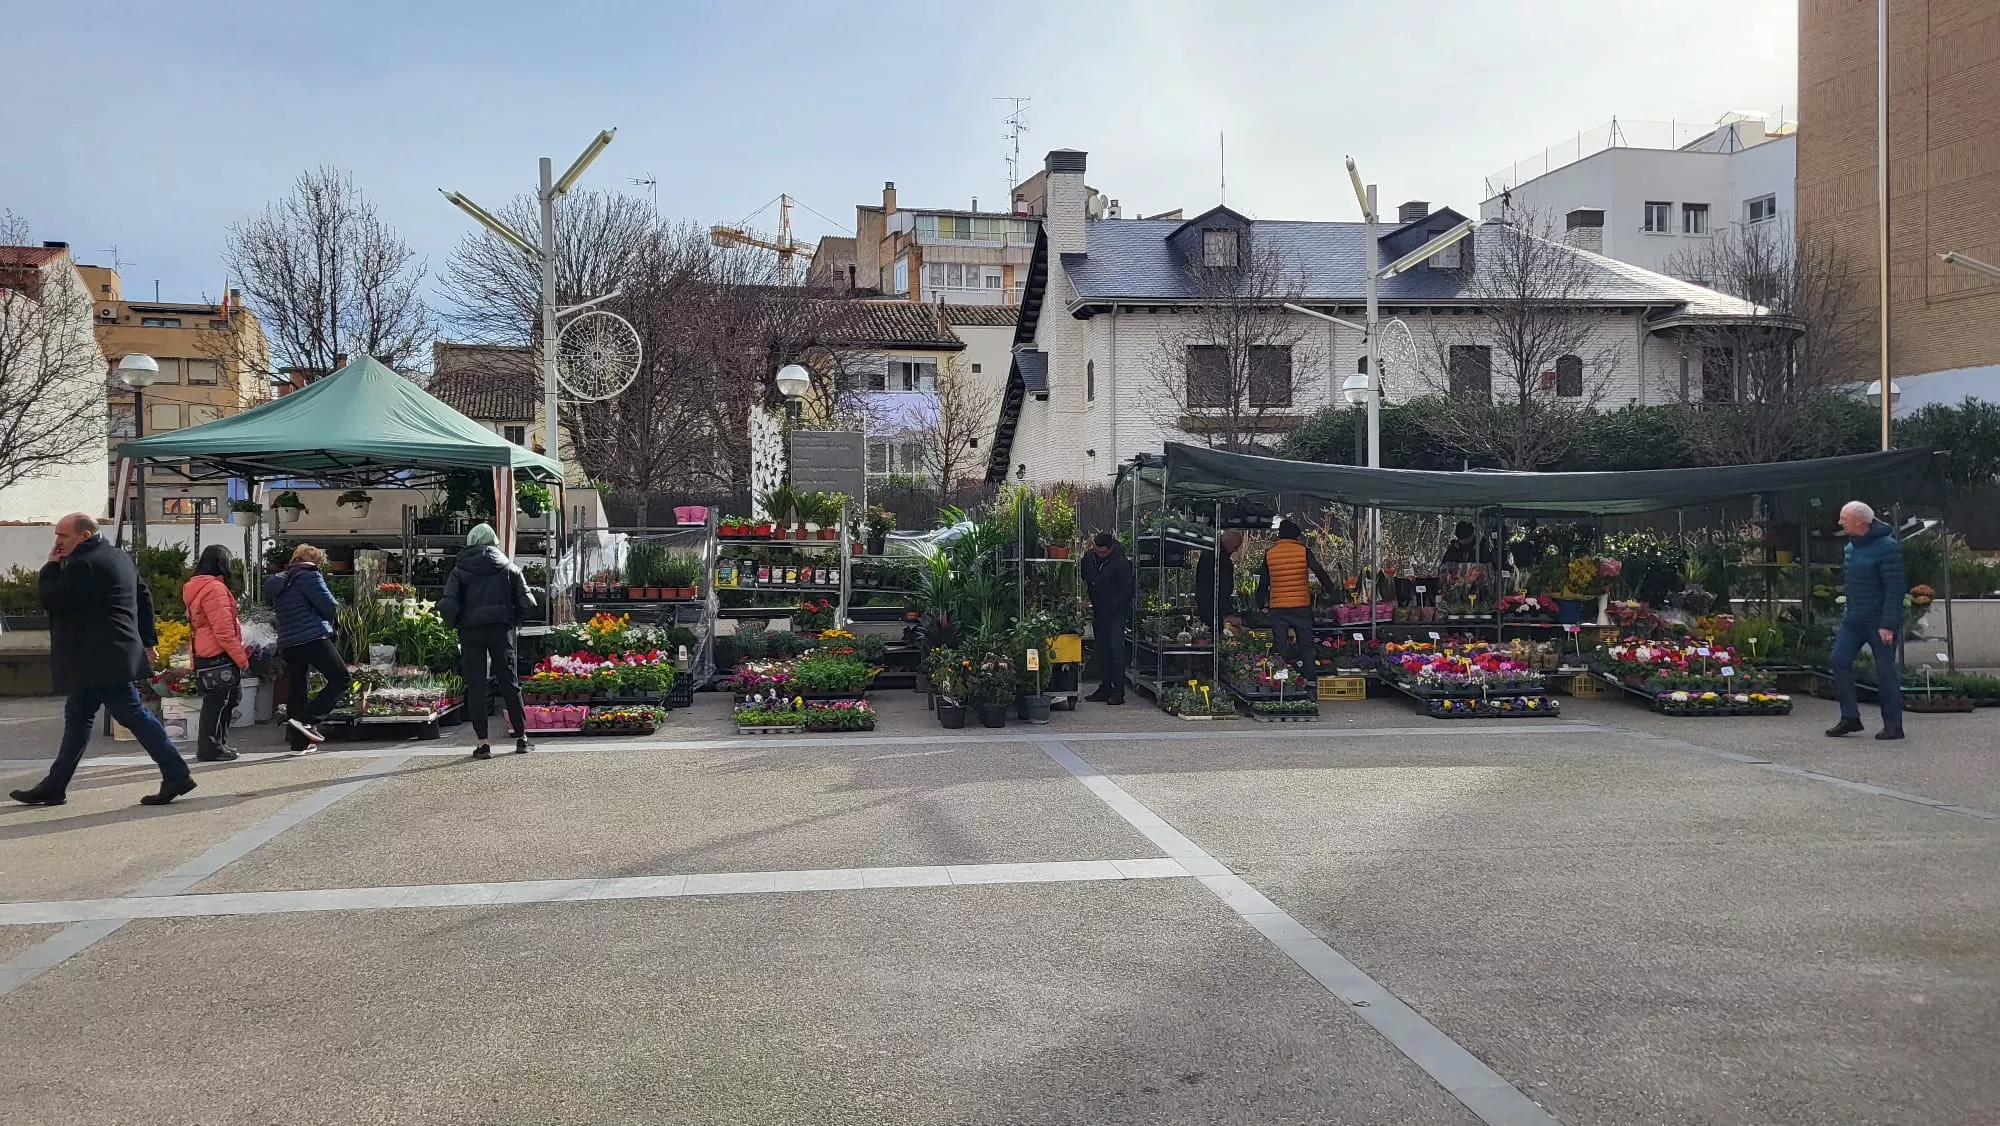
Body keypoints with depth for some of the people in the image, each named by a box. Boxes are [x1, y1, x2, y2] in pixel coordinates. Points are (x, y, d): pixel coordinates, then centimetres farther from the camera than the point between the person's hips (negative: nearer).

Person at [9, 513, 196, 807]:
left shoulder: (82, 565, -16)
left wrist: (51, 566, 1)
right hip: (109, 655, 11)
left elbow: (49, 598, -12)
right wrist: (148, 639, 21)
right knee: (77, 716, 15)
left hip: (101, 659, -11)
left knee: (133, 715, -8)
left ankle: (176, 775, -8)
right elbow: (144, 597, 18)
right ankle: (54, 787, 21)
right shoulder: (120, 557, 14)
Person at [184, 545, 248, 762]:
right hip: (219, 656, -10)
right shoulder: (215, 588, -15)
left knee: (216, 702, 17)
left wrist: (239, 650, 22)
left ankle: (218, 744, 21)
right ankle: (211, 749, 0)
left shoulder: (196, 587, 17)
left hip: (204, 655, 10)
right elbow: (223, 629, -19)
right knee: (218, 703, -4)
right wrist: (241, 657, -14)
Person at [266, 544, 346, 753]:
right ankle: (307, 719, -15)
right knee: (340, 679, -2)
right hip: (313, 639, -8)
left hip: (287, 643, 8)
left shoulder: (277, 582, 18)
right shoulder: (309, 576, -6)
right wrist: (335, 609, 13)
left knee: (296, 689, 11)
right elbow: (331, 608, -11)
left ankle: (299, 743, 13)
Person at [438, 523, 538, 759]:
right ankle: (521, 738, 13)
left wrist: (455, 625, 7)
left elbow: (447, 606, -10)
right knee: (510, 684, 10)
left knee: (475, 687, 3)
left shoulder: (460, 570, -1)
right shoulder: (509, 568, 5)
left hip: (471, 632, -1)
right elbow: (527, 602, -1)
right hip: (501, 630, 1)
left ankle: (483, 742, 0)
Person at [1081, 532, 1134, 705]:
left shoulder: (1121, 562, -16)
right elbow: (1082, 579, 18)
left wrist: (1110, 608, -18)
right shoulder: (1089, 558, 2)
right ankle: (1106, 687, 16)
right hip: (1098, 612, 6)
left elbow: (1128, 589, -14)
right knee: (1102, 650, 9)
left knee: (1116, 648, -11)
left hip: (1116, 612, -6)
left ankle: (1118, 691, -10)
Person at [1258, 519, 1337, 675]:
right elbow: (1320, 572, -2)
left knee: (1280, 650, 5)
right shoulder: (1303, 551, -4)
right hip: (1301, 607, -1)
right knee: (1306, 648, 10)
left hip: (1277, 609, 1)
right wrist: (1330, 588, 12)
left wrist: (1260, 604, 15)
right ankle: (1310, 678, 12)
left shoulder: (1269, 554, 2)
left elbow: (1263, 583, 6)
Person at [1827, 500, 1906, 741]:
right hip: (1854, 620, 8)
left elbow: (1894, 590, -18)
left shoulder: (1887, 547, -16)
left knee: (1885, 672, -1)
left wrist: (1888, 625, -21)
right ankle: (1850, 718, 7)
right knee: (1839, 661, 0)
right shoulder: (1852, 546, 9)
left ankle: (1893, 726, 8)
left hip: (1879, 623, -8)